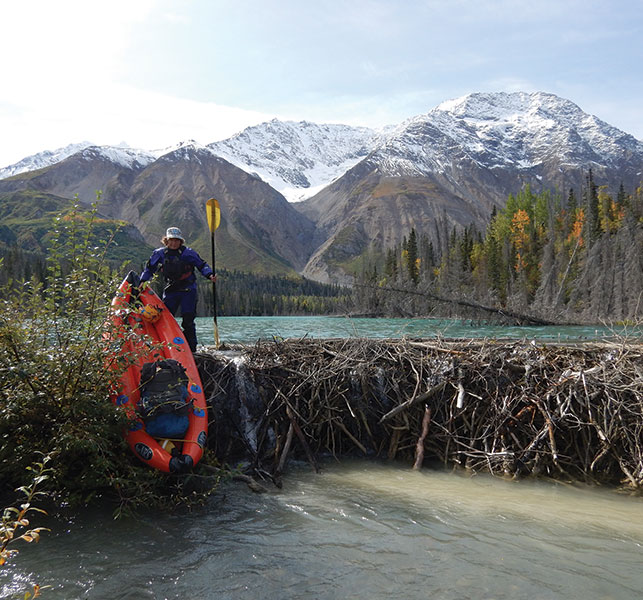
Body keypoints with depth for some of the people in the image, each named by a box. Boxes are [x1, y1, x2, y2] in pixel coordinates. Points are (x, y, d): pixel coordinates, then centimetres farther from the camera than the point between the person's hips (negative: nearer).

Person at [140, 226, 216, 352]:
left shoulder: (188, 252, -5)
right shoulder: (160, 253, 4)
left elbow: (202, 265, 0)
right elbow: (149, 268, 16)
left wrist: (210, 275, -18)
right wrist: (143, 281, 3)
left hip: (188, 290, -4)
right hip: (170, 290, 4)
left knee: (188, 321, -7)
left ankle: (191, 349, 2)